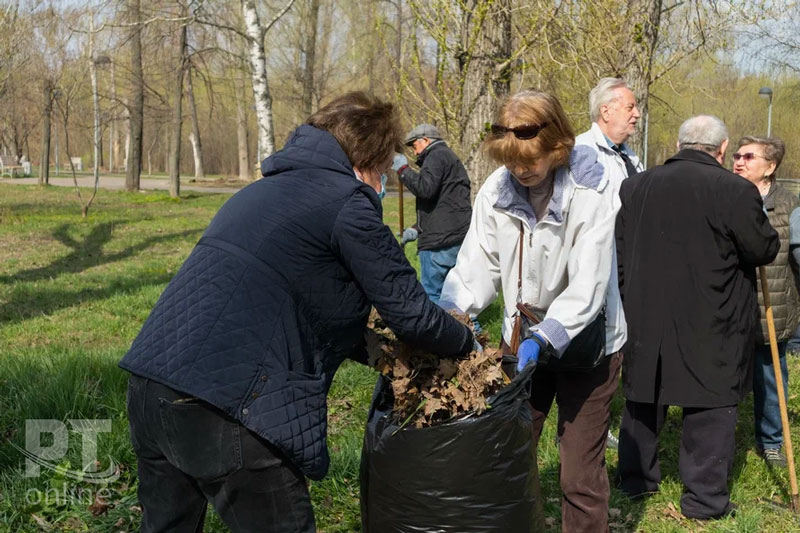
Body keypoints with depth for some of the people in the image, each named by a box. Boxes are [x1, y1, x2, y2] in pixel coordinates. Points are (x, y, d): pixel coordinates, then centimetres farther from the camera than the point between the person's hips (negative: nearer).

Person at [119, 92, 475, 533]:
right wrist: (464, 343, 17)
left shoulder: (263, 190, 23)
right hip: (223, 406, -9)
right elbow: (410, 313, -2)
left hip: (150, 380, 9)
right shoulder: (348, 202, -3)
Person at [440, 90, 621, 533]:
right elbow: (478, 264, -10)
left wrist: (544, 338, -37)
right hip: (523, 339, 4)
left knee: (580, 473, 6)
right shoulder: (497, 189, -9)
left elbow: (587, 286, -25)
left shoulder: (592, 193, -21)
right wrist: (451, 315, -26)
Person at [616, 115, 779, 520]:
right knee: (710, 409, 8)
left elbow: (619, 256, 9)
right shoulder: (736, 191, -16)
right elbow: (764, 250, -6)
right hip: (711, 327, -5)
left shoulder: (634, 186, 2)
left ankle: (636, 479, 33)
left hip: (646, 321, 5)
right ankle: (704, 498, 15)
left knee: (643, 400, 19)